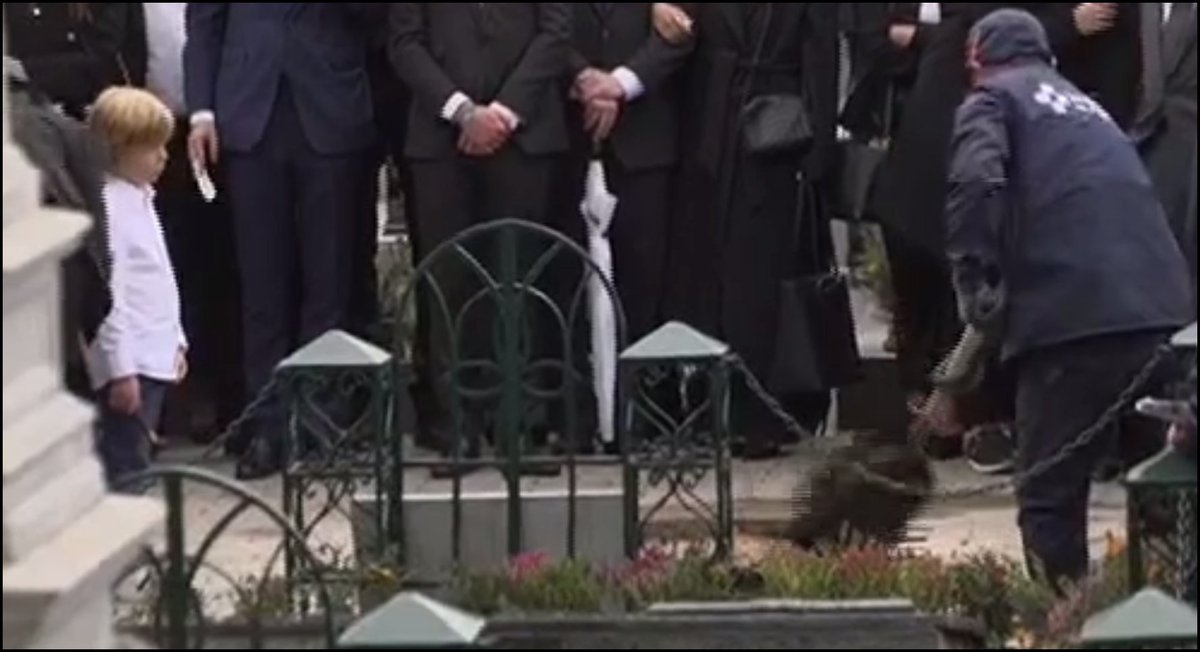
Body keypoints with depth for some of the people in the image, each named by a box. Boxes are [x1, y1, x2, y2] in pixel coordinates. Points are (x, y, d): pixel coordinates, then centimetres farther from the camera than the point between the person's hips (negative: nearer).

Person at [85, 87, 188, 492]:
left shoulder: (141, 198, 14)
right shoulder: (107, 205, -17)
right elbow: (106, 294, -20)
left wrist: (176, 340, 22)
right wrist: (121, 368, -21)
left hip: (155, 357, 10)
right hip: (129, 365, -10)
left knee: (136, 464, 13)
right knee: (126, 472, -10)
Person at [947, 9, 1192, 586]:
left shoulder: (994, 100, 13)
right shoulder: (1086, 106, 32)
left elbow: (976, 185, -8)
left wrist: (978, 287, -2)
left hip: (1072, 315, -6)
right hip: (1162, 308, 6)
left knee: (1050, 495, 3)